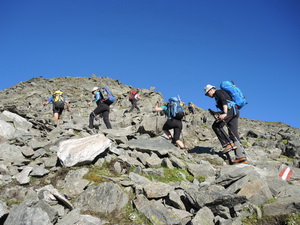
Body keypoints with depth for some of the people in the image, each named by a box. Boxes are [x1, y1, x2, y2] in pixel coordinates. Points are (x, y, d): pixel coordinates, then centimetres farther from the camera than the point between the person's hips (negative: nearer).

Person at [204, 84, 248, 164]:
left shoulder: (218, 91, 5)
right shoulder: (218, 96, 32)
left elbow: (224, 101, -13)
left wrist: (224, 113, -25)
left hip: (230, 109, -9)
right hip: (235, 112, 9)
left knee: (216, 126, -7)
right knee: (234, 135, 1)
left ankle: (228, 144, -14)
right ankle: (241, 157, -6)